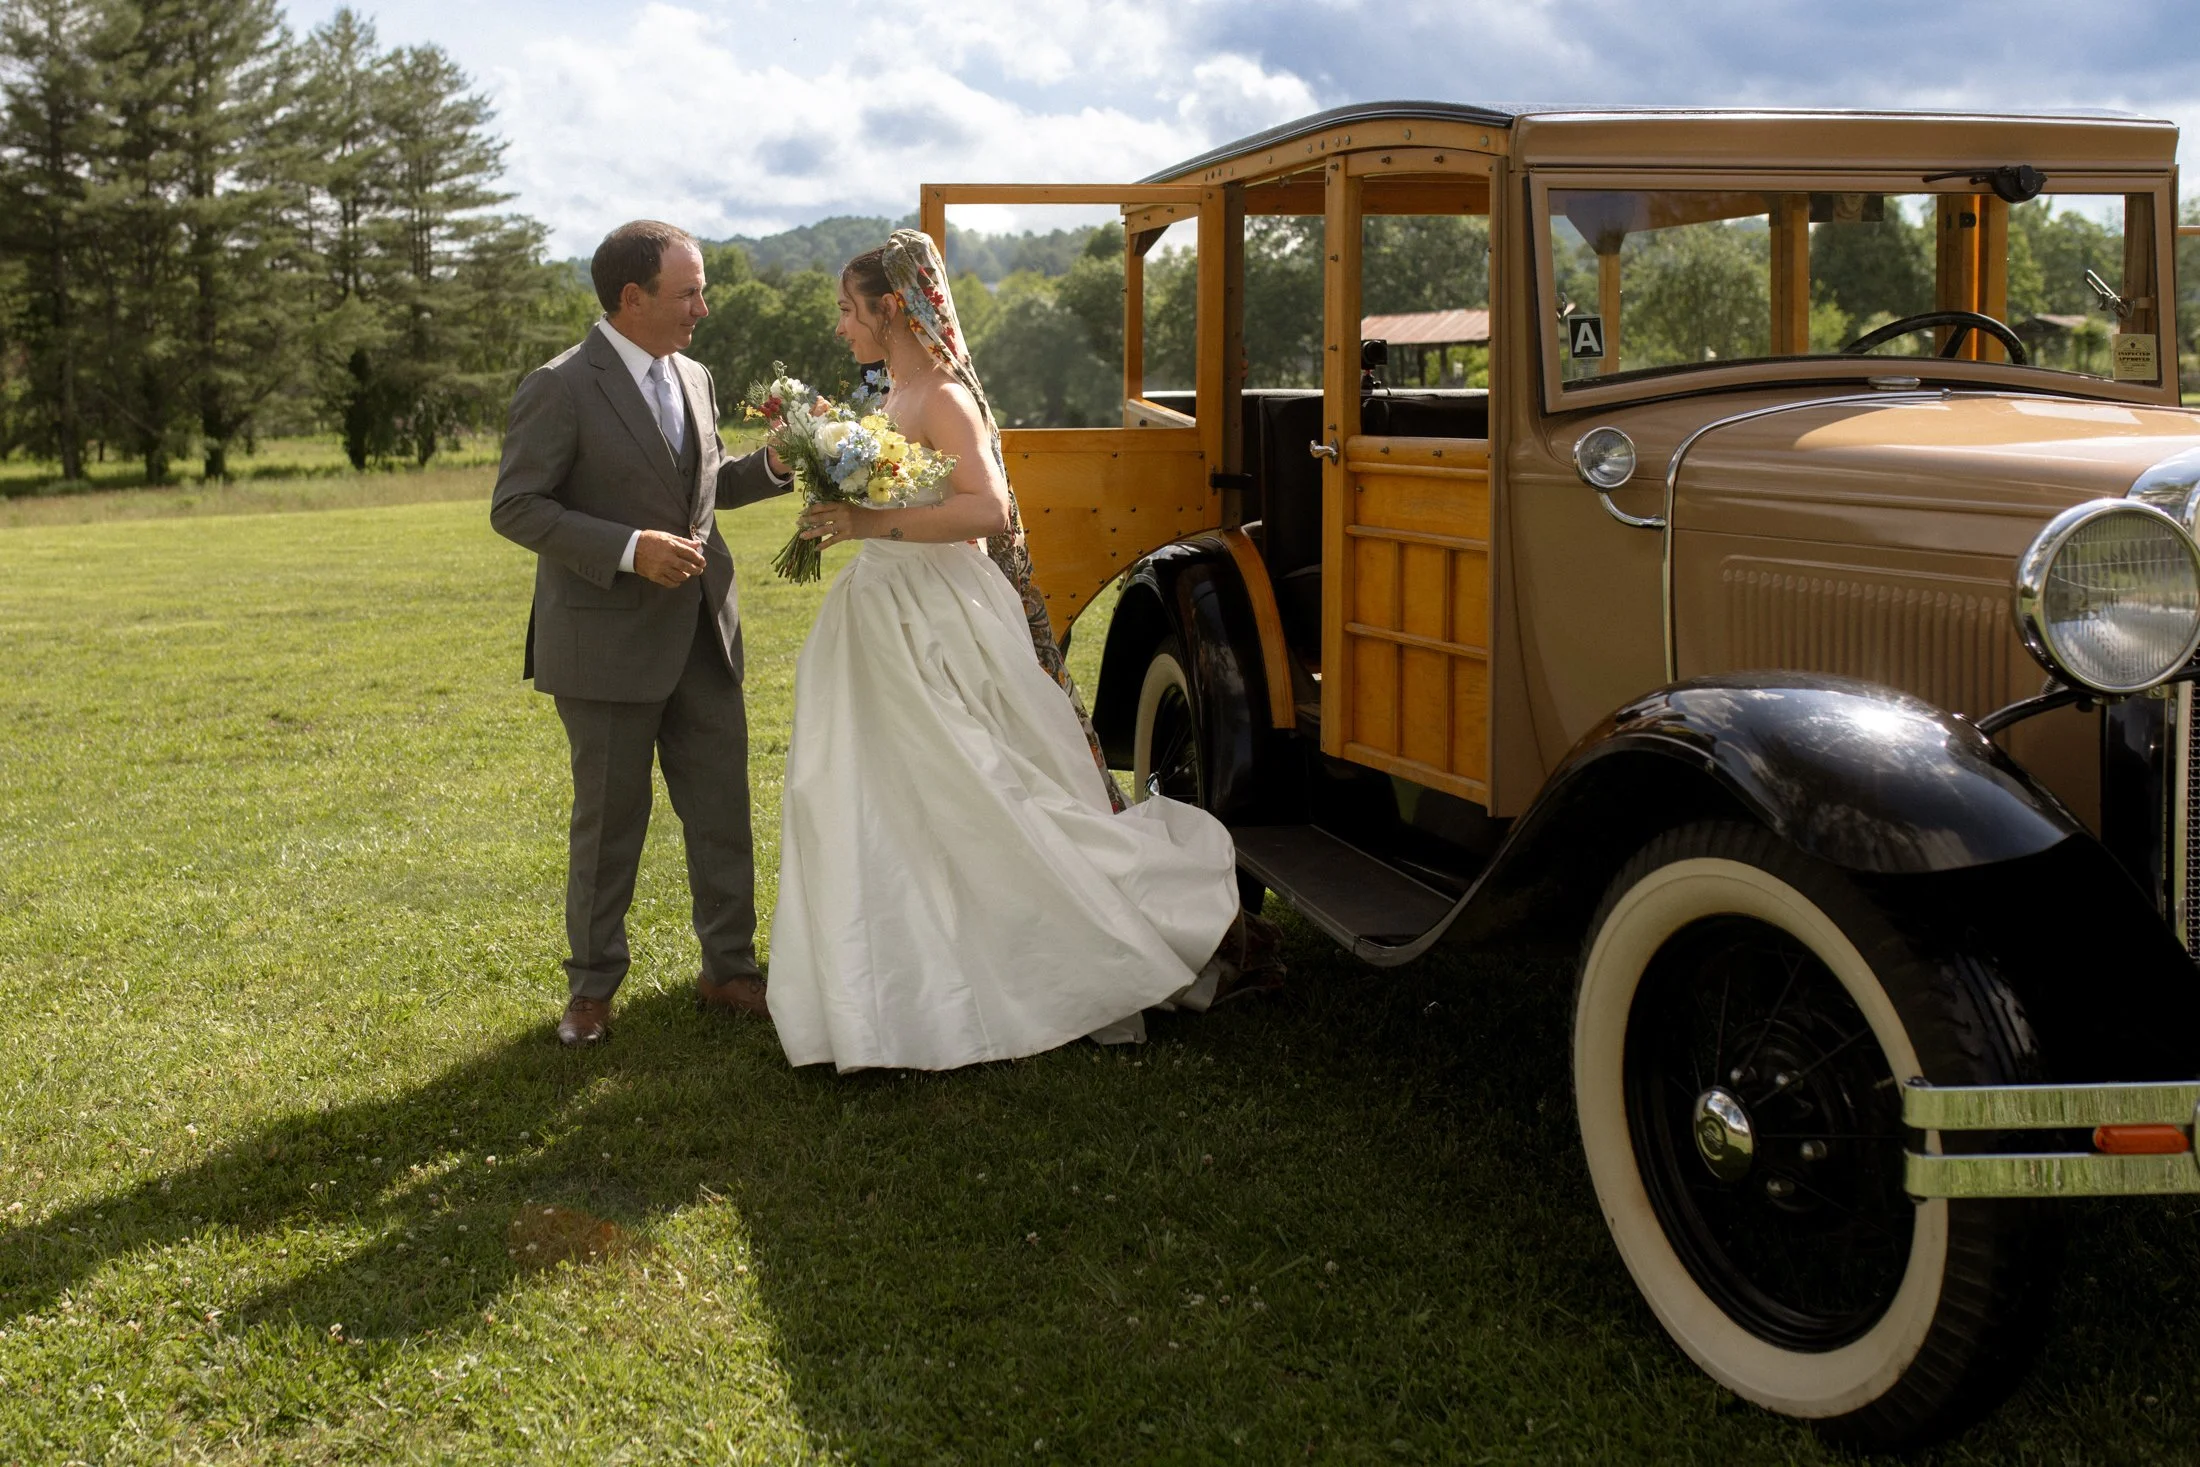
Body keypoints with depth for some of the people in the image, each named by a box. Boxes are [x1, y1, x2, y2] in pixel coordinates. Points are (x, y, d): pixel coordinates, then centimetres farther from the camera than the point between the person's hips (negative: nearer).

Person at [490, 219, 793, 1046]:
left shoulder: (694, 380, 10)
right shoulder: (561, 389, -12)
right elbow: (514, 507, -14)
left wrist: (772, 466, 2)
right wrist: (630, 549, -23)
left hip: (702, 635, 6)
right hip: (608, 643, -6)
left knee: (723, 807, 10)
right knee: (610, 818, 6)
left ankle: (729, 969, 24)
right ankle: (592, 986, 22)